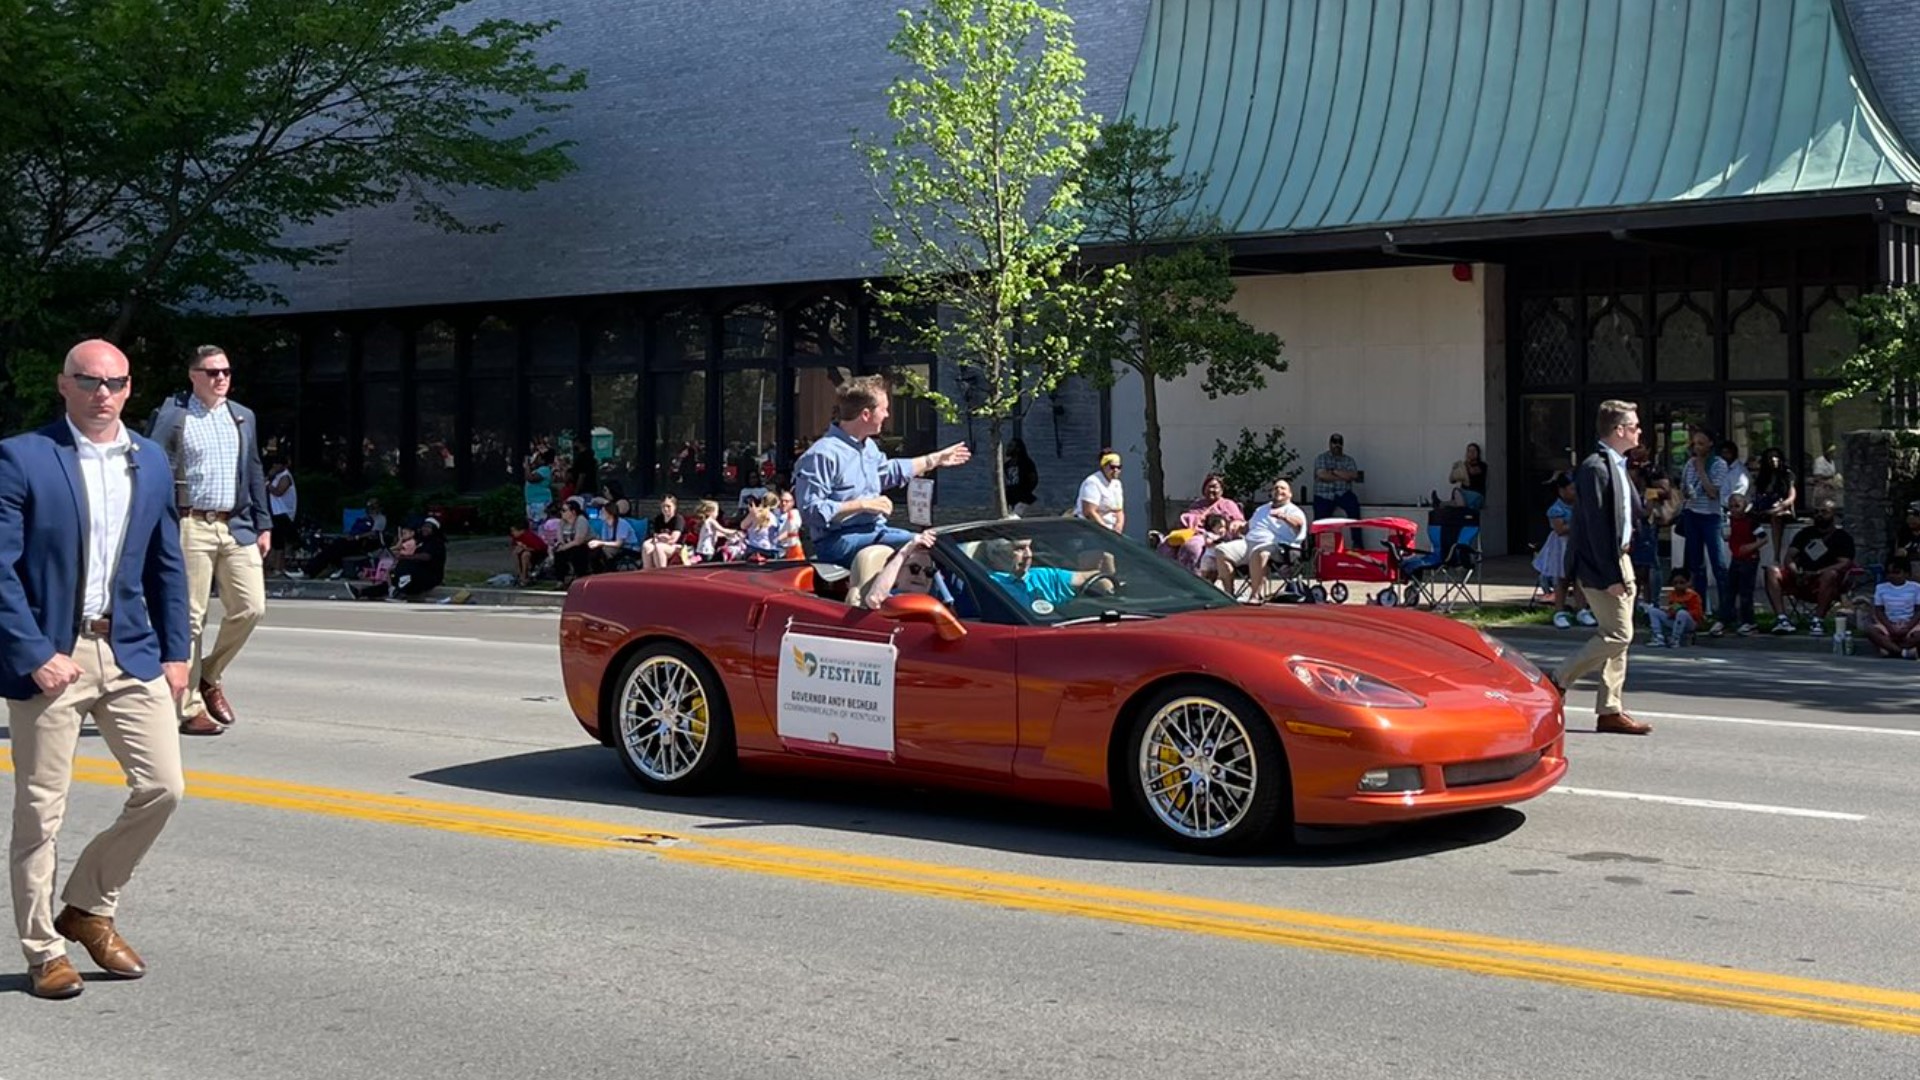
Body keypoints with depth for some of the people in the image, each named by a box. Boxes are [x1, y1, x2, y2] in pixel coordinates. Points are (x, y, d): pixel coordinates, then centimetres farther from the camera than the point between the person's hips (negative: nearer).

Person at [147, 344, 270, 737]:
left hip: (237, 527, 5)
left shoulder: (243, 417, 14)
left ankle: (209, 676, 20)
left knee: (251, 607, -3)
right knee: (190, 617, -1)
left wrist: (263, 525, 12)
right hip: (191, 526, -5)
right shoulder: (171, 416, -2)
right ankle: (190, 709, 7)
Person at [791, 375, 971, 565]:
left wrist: (936, 459, 40)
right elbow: (810, 510, -22)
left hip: (874, 531, 10)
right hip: (839, 541, -10)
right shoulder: (823, 455, -18)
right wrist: (861, 505, -22)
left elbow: (890, 471, 37)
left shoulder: (868, 446, 16)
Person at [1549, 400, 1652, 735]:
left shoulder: (1617, 466, 14)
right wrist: (1610, 575, -22)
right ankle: (1557, 681, 2)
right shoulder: (1595, 468, -17)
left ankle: (1611, 710, 14)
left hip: (1620, 558, 10)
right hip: (1601, 563, -10)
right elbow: (1596, 526, -21)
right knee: (1618, 635, -9)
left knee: (1618, 636, 9)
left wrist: (1622, 569, 15)